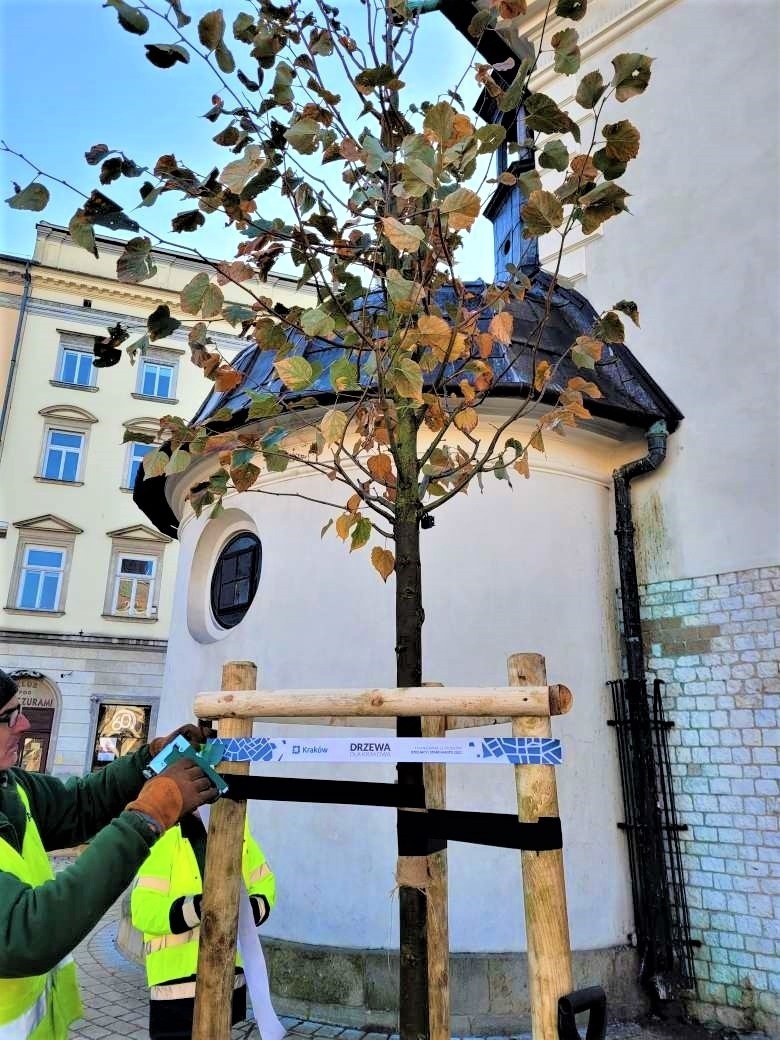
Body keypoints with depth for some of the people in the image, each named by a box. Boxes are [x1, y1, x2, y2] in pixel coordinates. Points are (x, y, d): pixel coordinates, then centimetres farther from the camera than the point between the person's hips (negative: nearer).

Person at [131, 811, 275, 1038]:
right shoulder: (166, 835, -19)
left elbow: (264, 881, 10)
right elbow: (143, 910, -21)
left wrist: (252, 909, -10)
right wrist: (198, 906, -34)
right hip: (177, 982, -5)